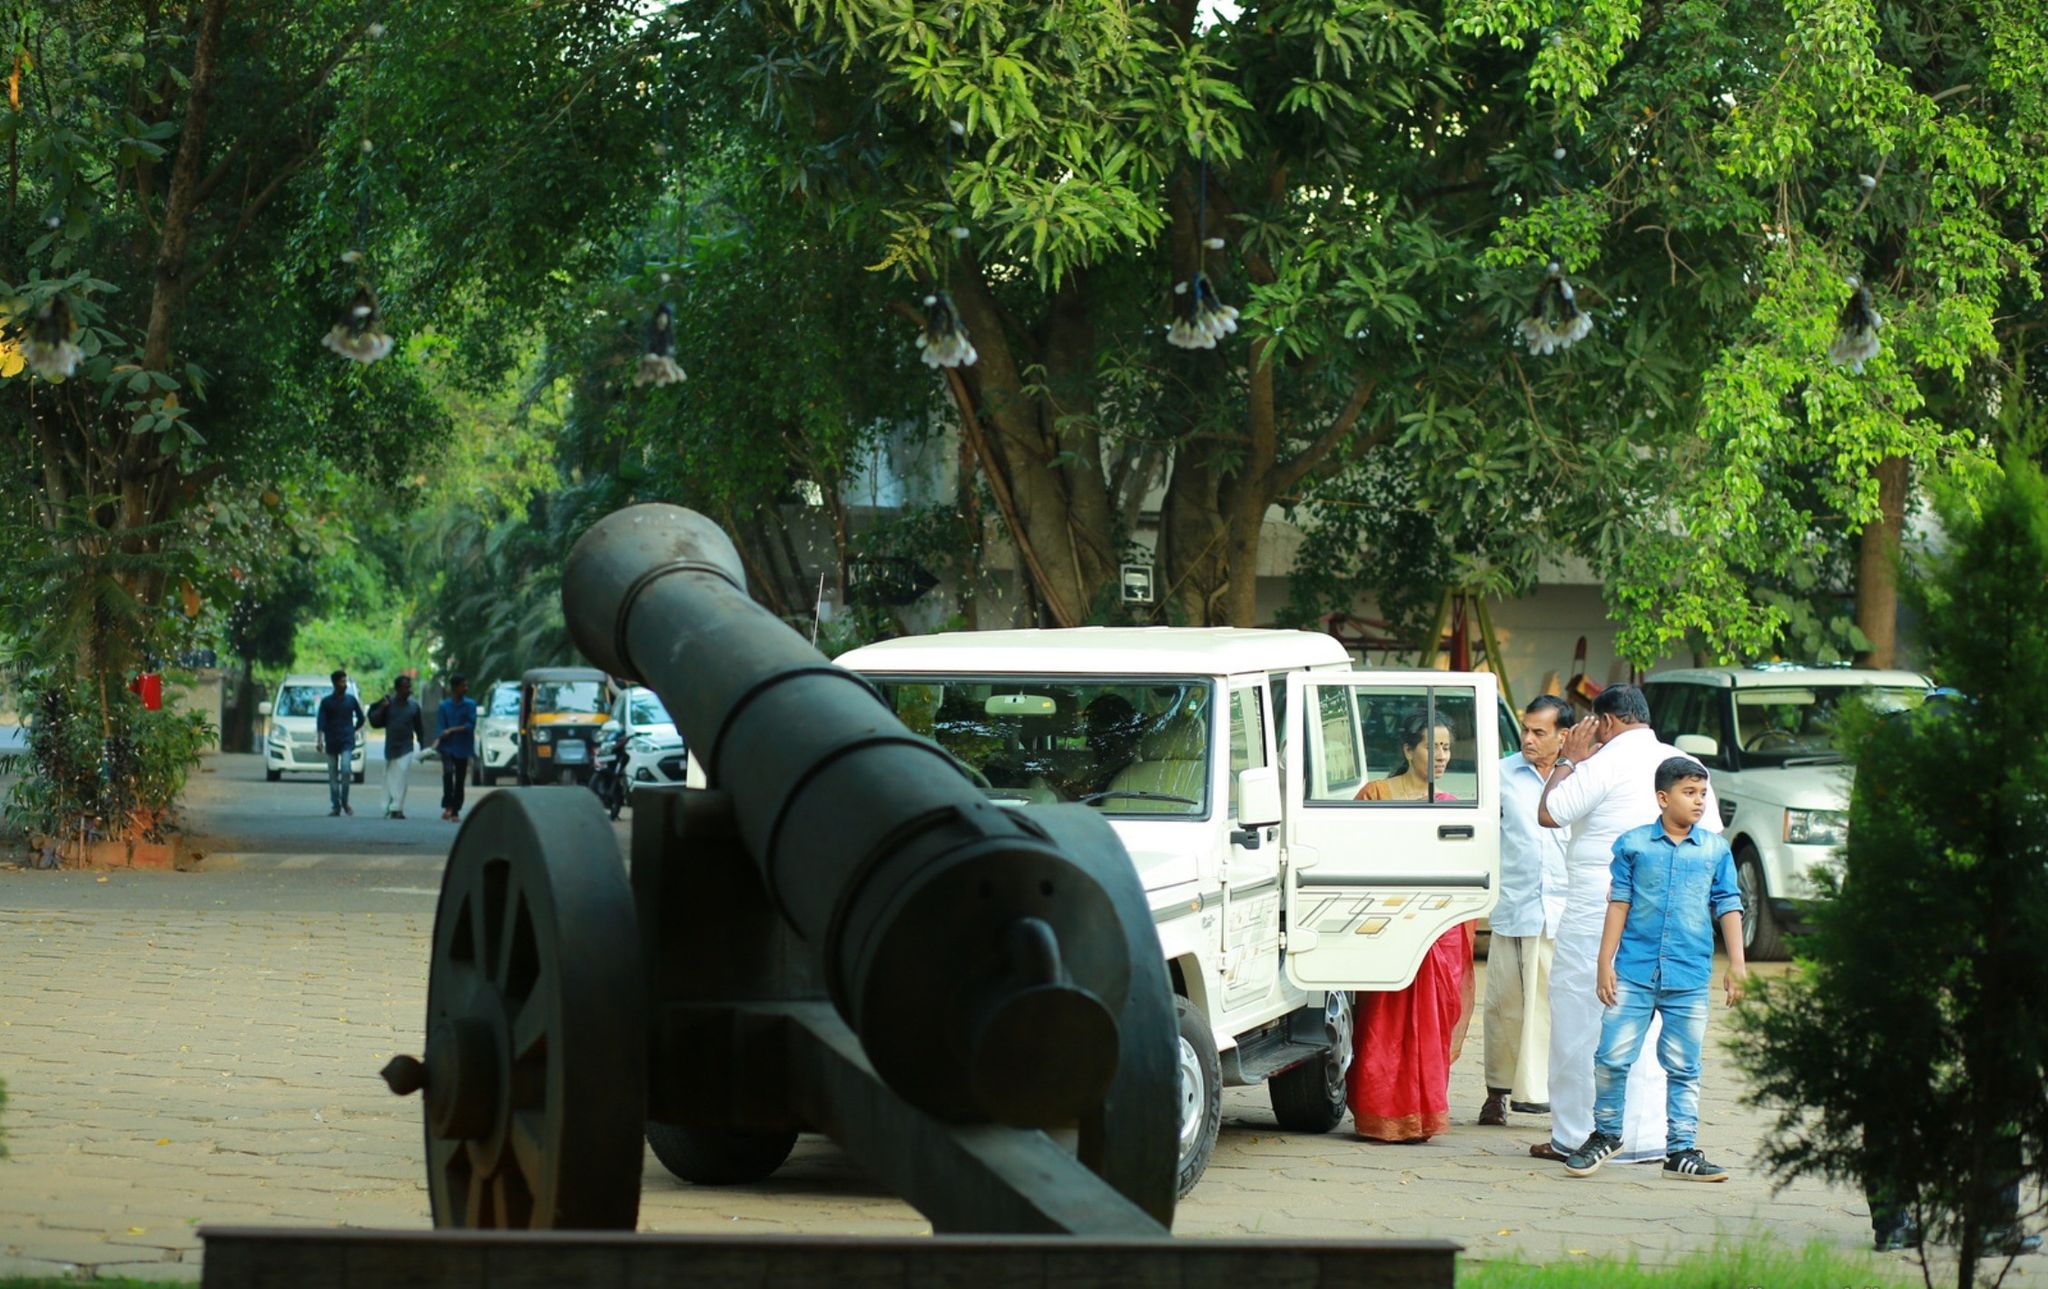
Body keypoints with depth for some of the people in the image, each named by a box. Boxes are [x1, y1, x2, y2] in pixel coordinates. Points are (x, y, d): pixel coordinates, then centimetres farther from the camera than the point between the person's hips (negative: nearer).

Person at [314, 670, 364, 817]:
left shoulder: (351, 700, 6)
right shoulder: (326, 702, 1)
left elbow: (360, 718, 18)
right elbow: (320, 722, -7)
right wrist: (319, 741, -18)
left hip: (347, 742, 0)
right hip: (331, 743, 0)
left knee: (346, 770, -17)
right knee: (333, 776, 2)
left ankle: (344, 802, -2)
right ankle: (335, 806, 7)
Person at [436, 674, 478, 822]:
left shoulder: (470, 704, 1)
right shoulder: (445, 705, 1)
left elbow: (471, 725, -7)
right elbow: (441, 727, -3)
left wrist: (452, 730, -14)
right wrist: (439, 739, -22)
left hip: (463, 748, 1)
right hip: (447, 746, -1)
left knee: (460, 779, 3)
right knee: (448, 772, -23)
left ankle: (455, 811, 12)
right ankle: (448, 806, -19)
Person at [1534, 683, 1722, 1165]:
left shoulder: (1607, 763, -10)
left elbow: (1549, 813, -8)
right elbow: (1710, 838, 14)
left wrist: (1569, 760, 3)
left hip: (1598, 913, -7)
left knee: (1584, 1021, 0)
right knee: (1649, 1024, 11)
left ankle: (1577, 1136, 1)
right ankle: (1646, 1137, 10)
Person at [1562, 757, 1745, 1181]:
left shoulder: (1716, 850, 8)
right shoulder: (1633, 844, 3)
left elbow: (1728, 906, 10)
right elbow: (1619, 903, 5)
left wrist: (1736, 965, 5)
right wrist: (1605, 962, 1)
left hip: (1689, 977, 1)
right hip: (1634, 972, -1)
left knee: (1683, 1067, 4)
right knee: (1613, 1057, -2)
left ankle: (1681, 1150, 10)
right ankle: (1606, 1133, 18)